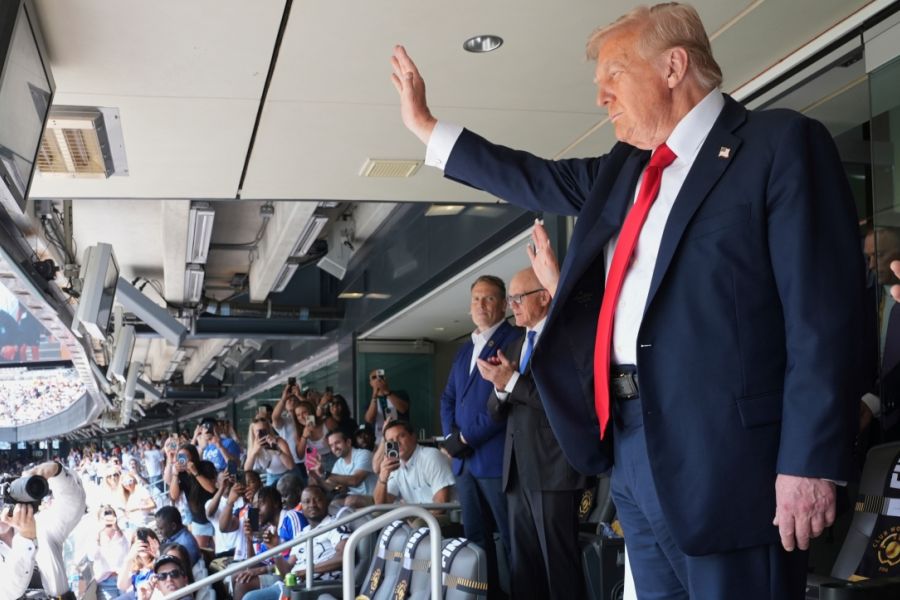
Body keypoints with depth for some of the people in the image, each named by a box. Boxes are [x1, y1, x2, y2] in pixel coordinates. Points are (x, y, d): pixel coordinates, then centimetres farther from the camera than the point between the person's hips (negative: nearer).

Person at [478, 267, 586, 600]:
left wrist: (512, 381, -18)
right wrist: (500, 387, -6)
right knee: (522, 565, 10)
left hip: (554, 470, -8)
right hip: (518, 471, 8)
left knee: (559, 563, -5)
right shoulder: (513, 347, 19)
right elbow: (497, 410, 16)